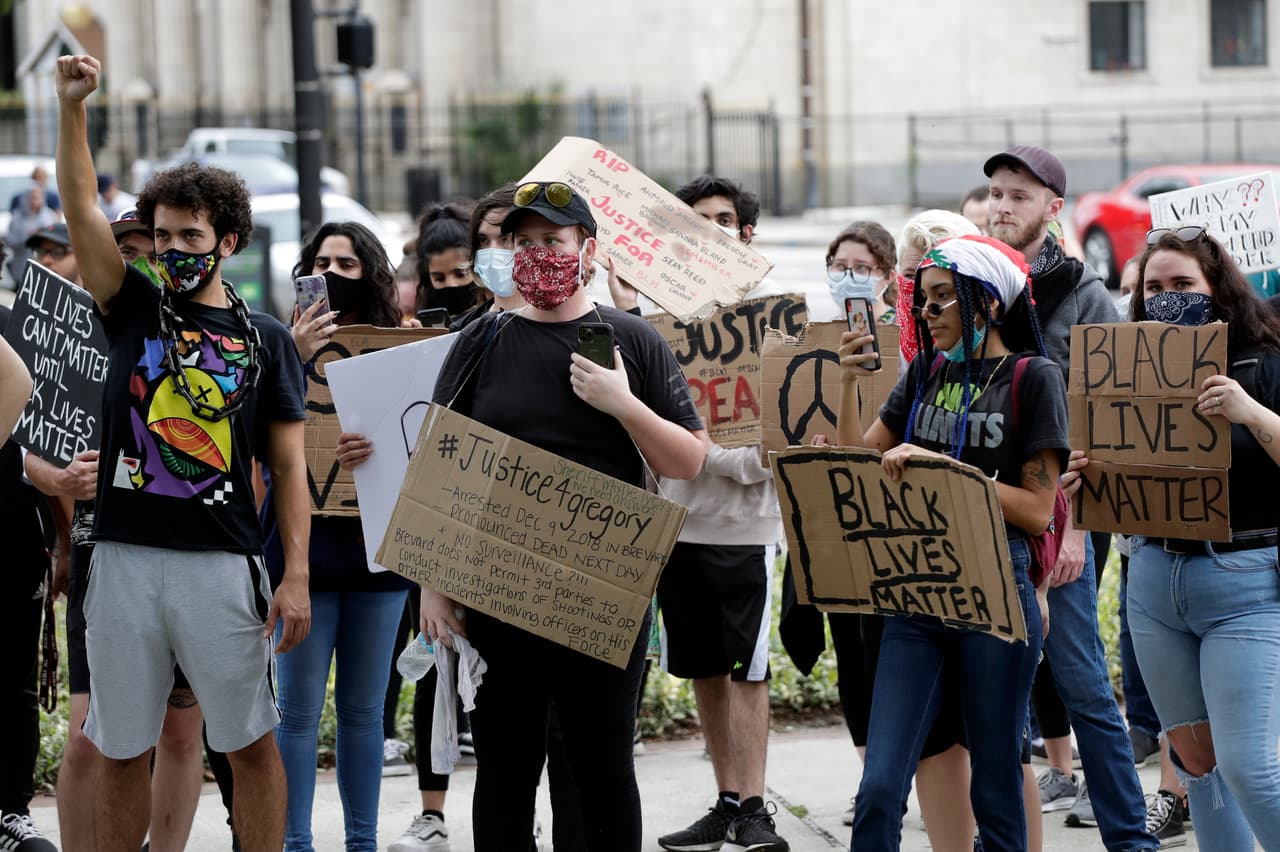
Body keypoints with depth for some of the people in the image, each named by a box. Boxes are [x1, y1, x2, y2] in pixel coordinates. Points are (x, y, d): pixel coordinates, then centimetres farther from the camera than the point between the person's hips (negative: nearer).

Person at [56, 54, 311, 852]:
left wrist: (297, 576, -5)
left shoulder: (266, 339, 5)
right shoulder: (134, 308, 8)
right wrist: (73, 107, -15)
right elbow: (82, 209, -3)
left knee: (251, 742, 4)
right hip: (126, 556, 1)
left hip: (224, 565, -1)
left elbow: (289, 465, 3)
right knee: (121, 749, 7)